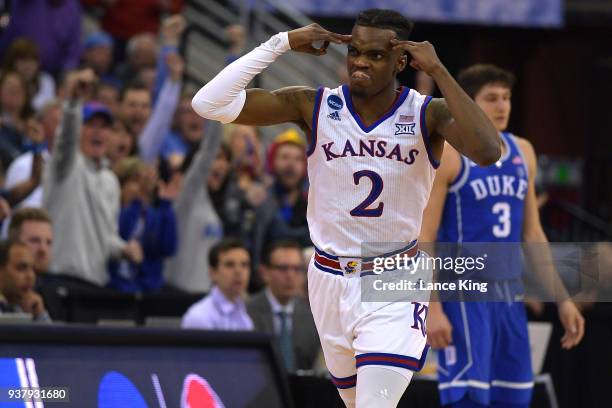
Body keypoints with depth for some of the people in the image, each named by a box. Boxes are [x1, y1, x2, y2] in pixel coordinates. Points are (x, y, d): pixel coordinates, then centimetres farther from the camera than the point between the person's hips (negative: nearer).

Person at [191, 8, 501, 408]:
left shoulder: (428, 115, -12)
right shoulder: (315, 106, -9)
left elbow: (487, 152, -33)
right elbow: (210, 103, -16)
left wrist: (437, 71, -30)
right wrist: (281, 44, -20)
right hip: (331, 281, 3)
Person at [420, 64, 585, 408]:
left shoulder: (522, 152, 13)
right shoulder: (447, 155, -8)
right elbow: (423, 238, -11)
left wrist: (563, 299, 14)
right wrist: (432, 308, -20)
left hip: (509, 293, 7)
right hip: (464, 297, -7)